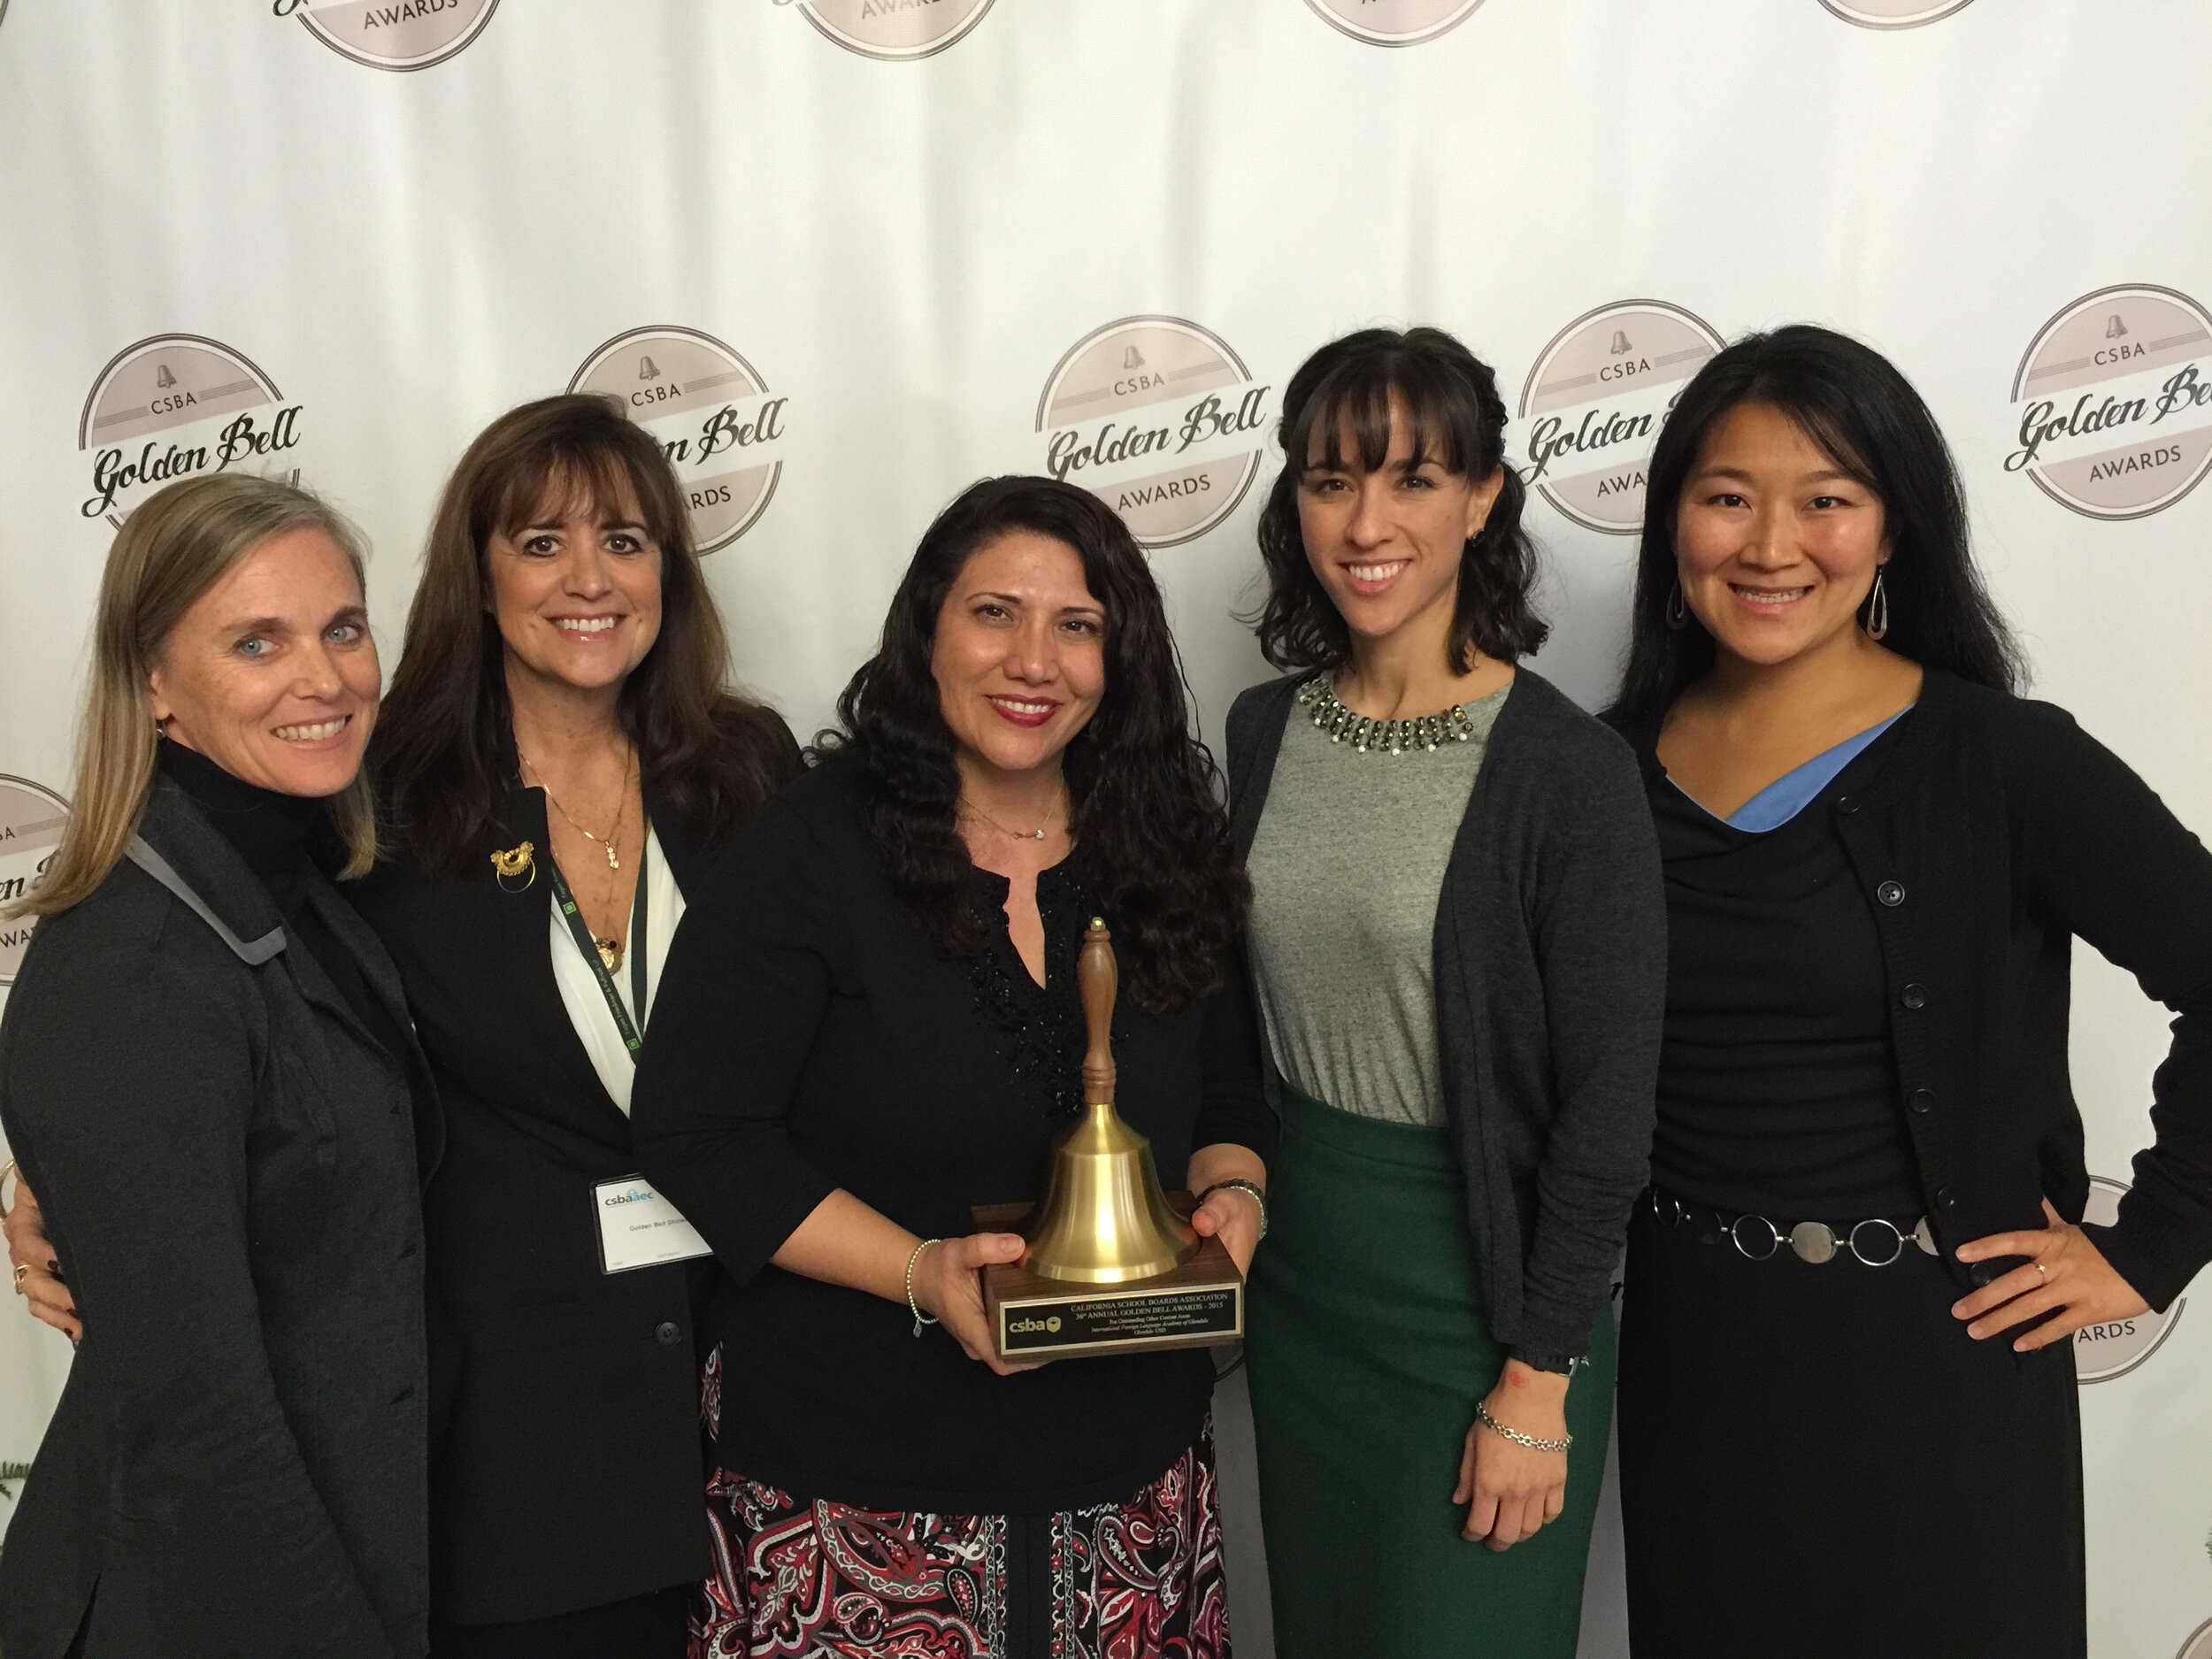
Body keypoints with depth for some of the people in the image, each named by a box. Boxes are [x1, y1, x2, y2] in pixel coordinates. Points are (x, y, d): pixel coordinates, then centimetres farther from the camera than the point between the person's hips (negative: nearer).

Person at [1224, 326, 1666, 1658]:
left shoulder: (1568, 769, -16)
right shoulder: (1266, 728, 1)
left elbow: (1608, 1105, -15)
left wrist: (1537, 1381, -13)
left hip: (1480, 1282, -5)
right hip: (1300, 1271, 5)